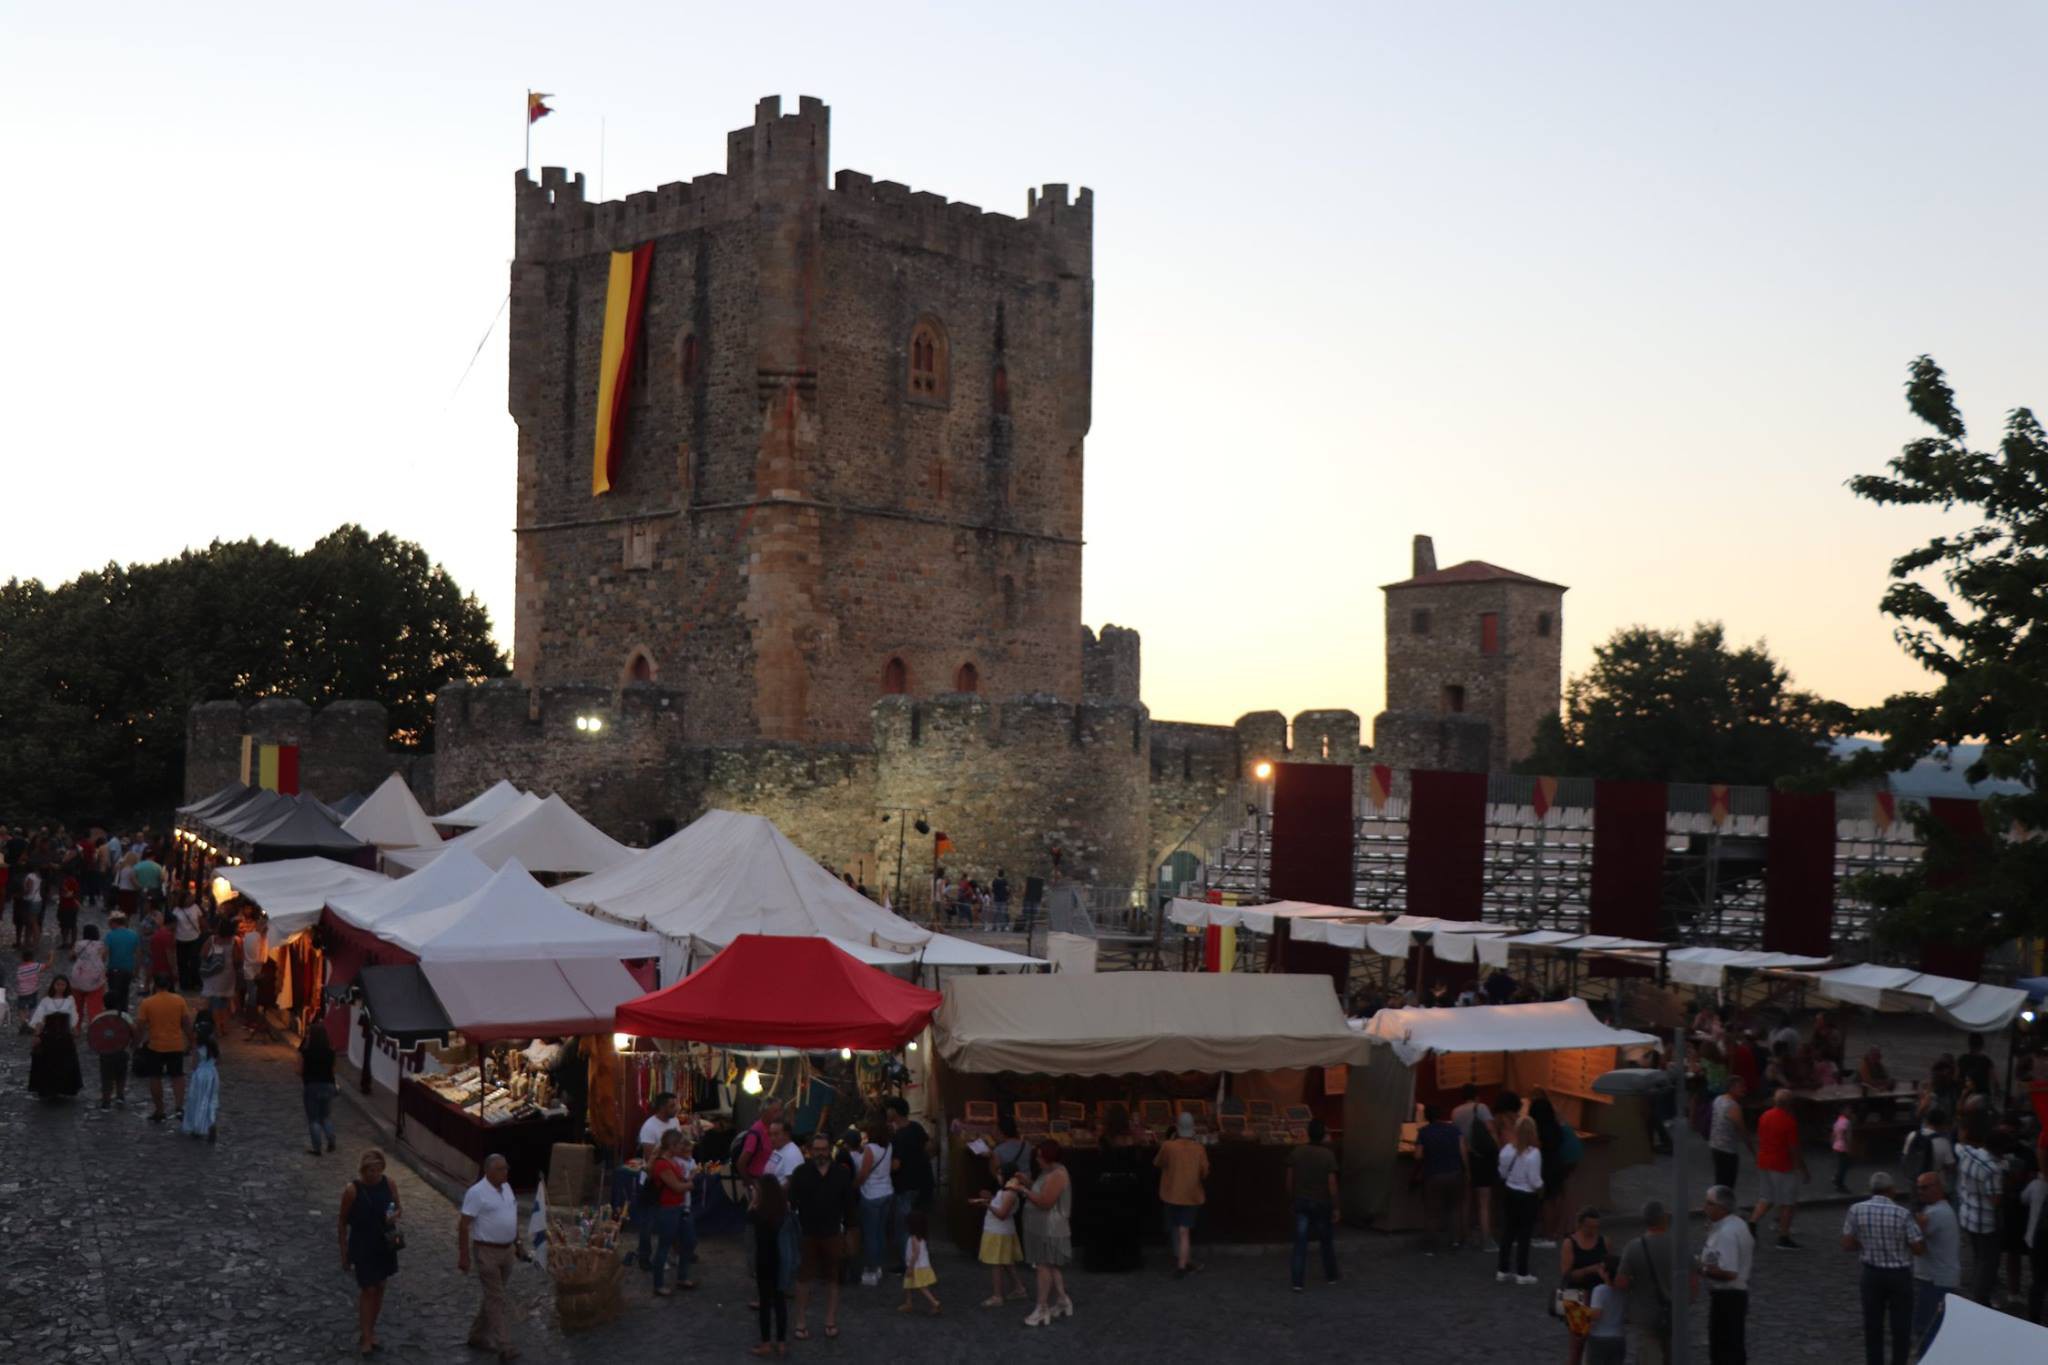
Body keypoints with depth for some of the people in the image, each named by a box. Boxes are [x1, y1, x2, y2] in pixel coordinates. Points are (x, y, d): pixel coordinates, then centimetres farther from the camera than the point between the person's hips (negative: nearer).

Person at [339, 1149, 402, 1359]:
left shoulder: (388, 1183, -6)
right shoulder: (352, 1190, -17)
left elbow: (398, 1208, 8)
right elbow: (342, 1222, -8)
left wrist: (395, 1215, -17)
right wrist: (344, 1253, -5)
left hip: (385, 1244, 4)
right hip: (362, 1246, -4)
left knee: (379, 1288, 14)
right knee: (367, 1290, -1)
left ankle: (370, 1330, 31)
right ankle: (365, 1338, 11)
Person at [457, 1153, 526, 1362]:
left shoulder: (506, 1188, 7)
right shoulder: (477, 1193, -16)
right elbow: (463, 1225, -16)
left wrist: (518, 1242, 17)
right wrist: (463, 1256, -18)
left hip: (507, 1250, 7)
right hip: (487, 1252, -7)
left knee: (493, 1296, 16)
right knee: (496, 1299, -6)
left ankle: (478, 1336, 30)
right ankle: (504, 1346, -6)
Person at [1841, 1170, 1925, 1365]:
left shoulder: (1856, 1210, -10)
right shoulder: (1902, 1215, -18)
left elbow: (1847, 1245, -7)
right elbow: (1920, 1249, -15)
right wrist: (1902, 1243, 6)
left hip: (1872, 1274, 2)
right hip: (1899, 1275, -2)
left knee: (1873, 1326, 13)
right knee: (1901, 1327, 11)